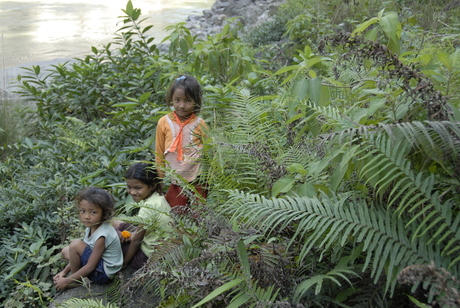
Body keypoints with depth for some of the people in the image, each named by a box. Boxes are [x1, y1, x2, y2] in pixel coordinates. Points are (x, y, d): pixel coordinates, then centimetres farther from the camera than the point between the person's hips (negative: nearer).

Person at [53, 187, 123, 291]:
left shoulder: (102, 236, -28)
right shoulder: (91, 227, -1)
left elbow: (90, 266, -24)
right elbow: (77, 256, 11)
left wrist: (67, 280, -17)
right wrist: (64, 271, 7)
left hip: (104, 273, -9)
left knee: (76, 244, -21)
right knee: (66, 251, 11)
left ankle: (76, 281, -2)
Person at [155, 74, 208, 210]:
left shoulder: (200, 124, -2)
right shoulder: (164, 122, -1)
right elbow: (159, 154, 6)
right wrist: (160, 180, 9)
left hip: (197, 183, 0)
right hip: (174, 184, 1)